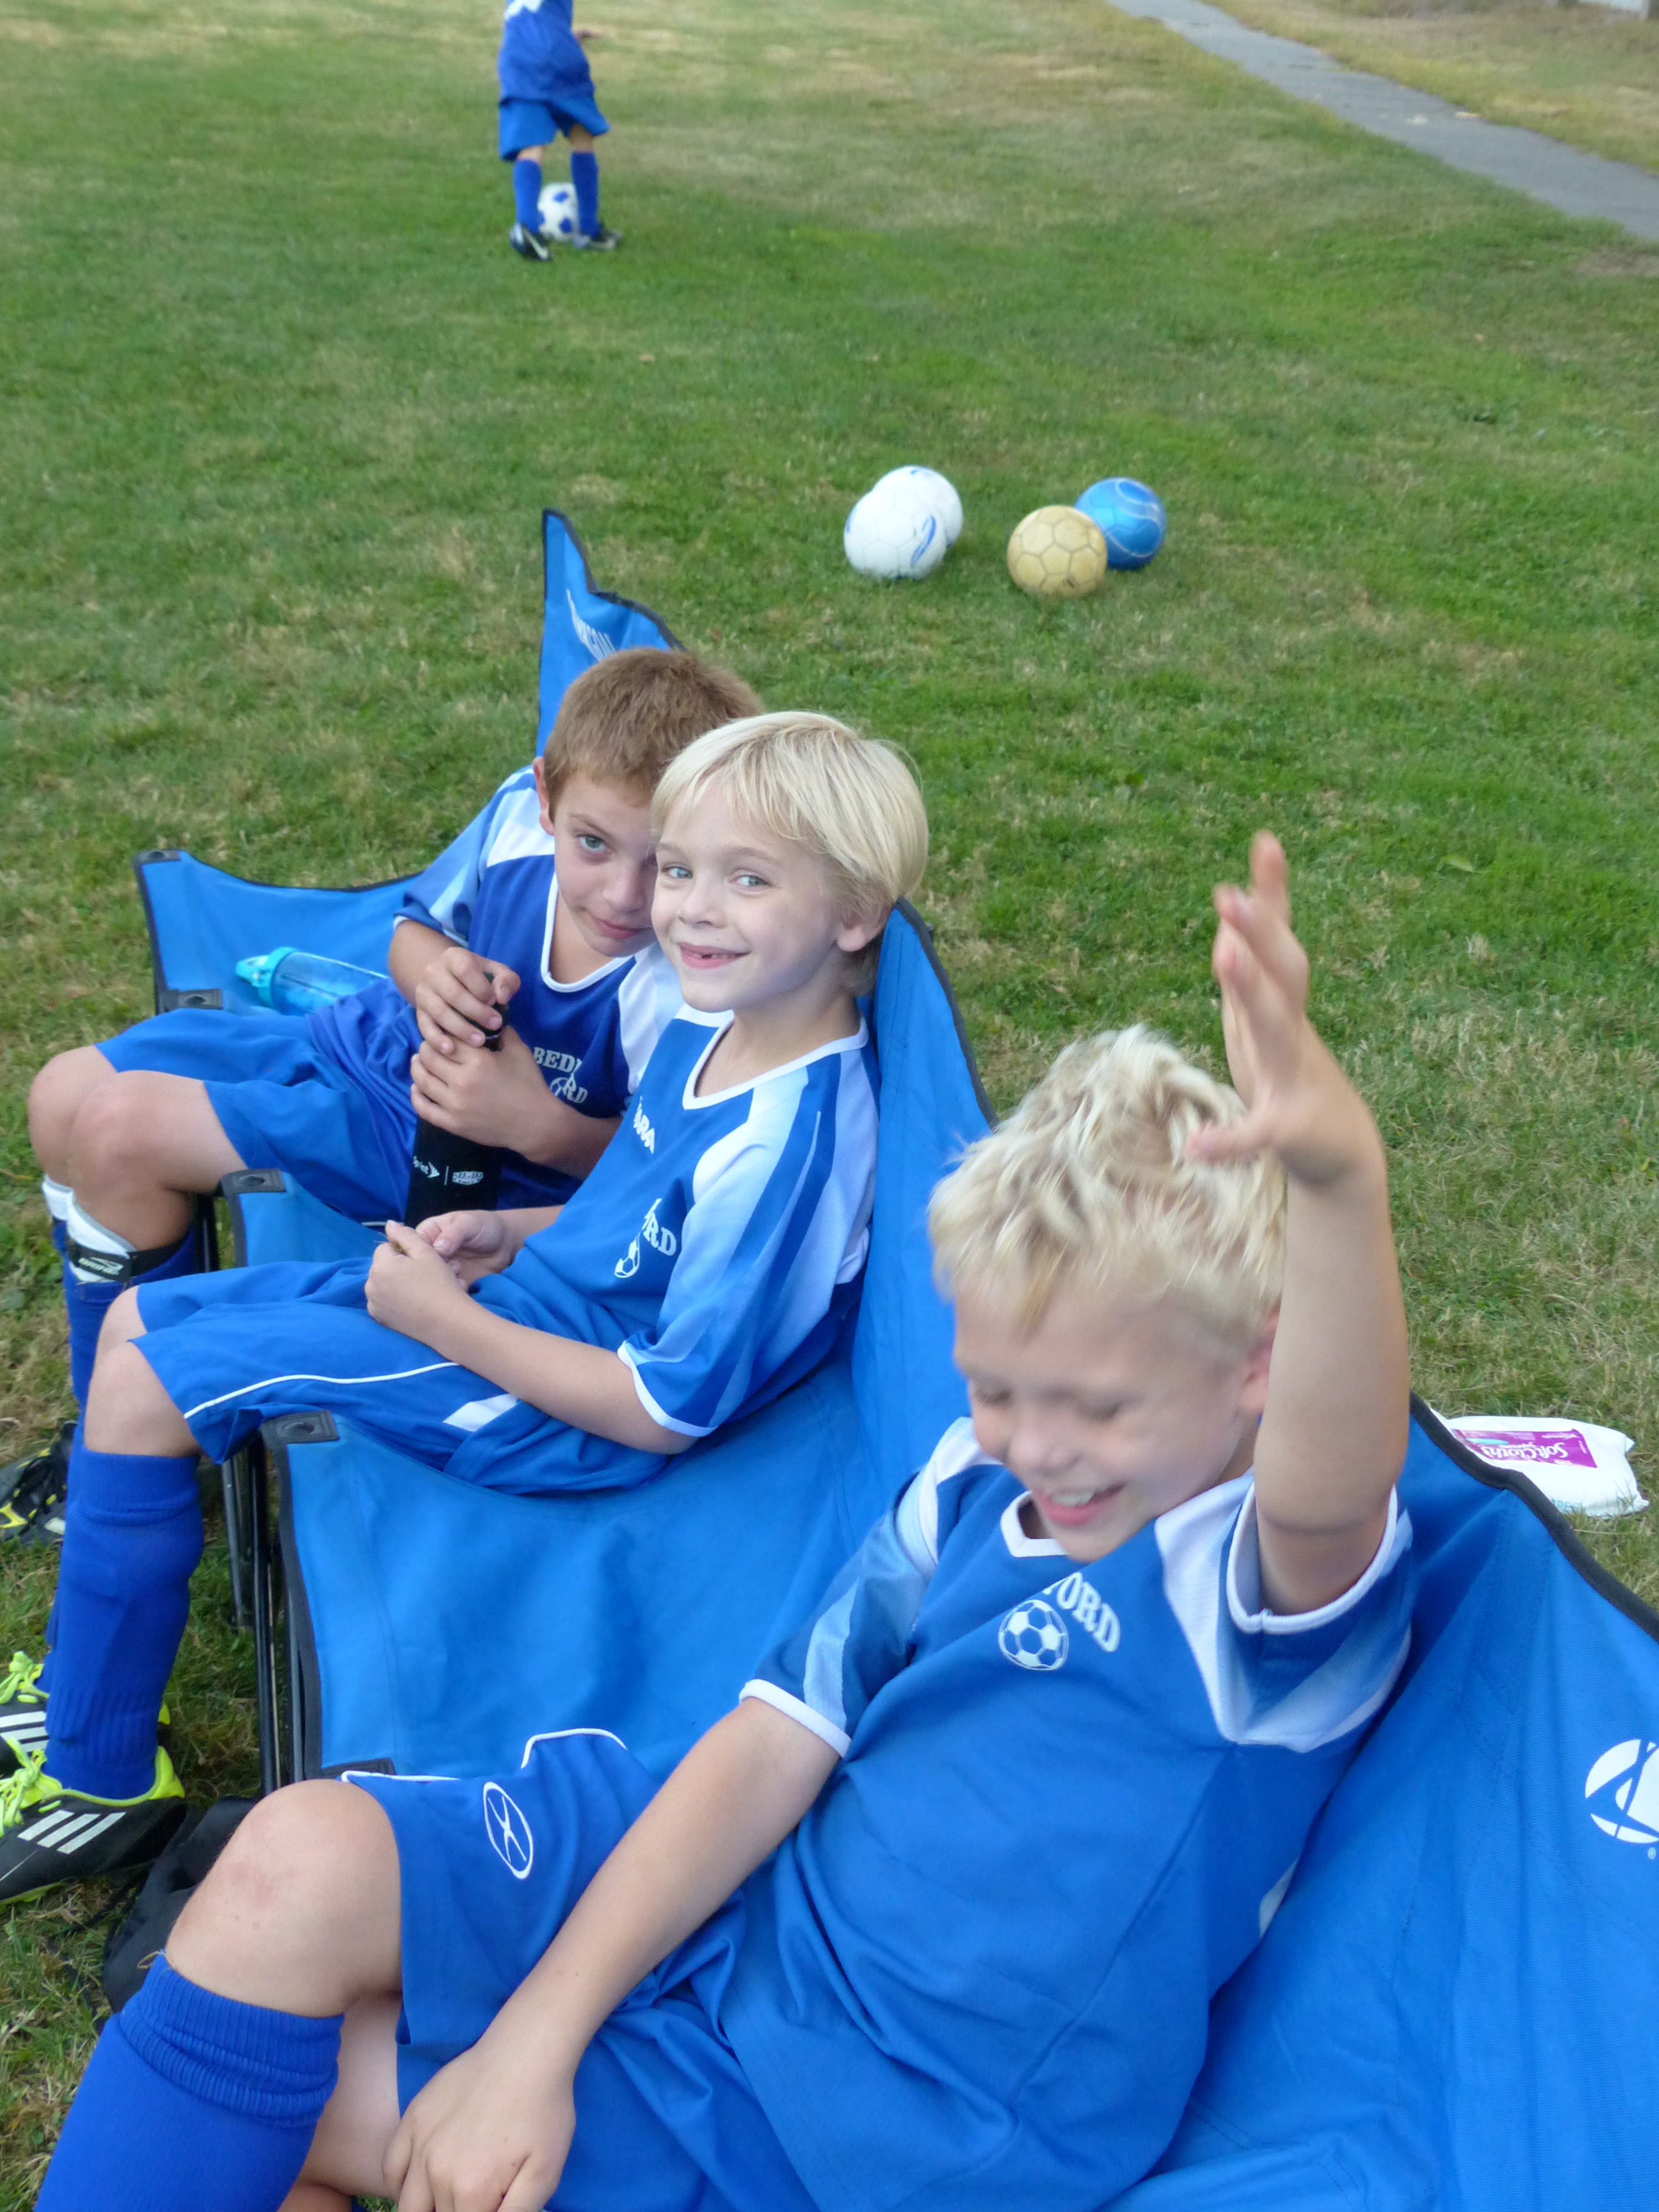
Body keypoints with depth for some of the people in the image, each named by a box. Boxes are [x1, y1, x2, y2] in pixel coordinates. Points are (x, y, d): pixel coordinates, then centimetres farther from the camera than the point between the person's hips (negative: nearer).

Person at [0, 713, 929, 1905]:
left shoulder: (784, 1146, -28)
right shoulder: (712, 1028, 0)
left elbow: (669, 1411, -25)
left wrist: (442, 1318, -18)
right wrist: (508, 1234, 0)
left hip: (553, 1411, -10)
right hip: (513, 1296, 10)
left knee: (144, 1389, -12)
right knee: (138, 1322, 12)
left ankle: (103, 1780, 5)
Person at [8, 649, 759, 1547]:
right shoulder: (524, 808, -18)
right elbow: (417, 924, 1)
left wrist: (539, 1125, -32)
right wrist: (433, 969, -22)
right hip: (360, 1036, 7)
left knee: (123, 1132, -17)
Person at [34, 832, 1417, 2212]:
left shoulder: (1291, 1578, -18)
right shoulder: (979, 1485, 0)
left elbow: (1337, 1485, -44)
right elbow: (780, 1737, 0)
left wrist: (1342, 1181, -66)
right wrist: (535, 2036, -7)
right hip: (730, 1906, 6)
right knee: (302, 1867, -16)